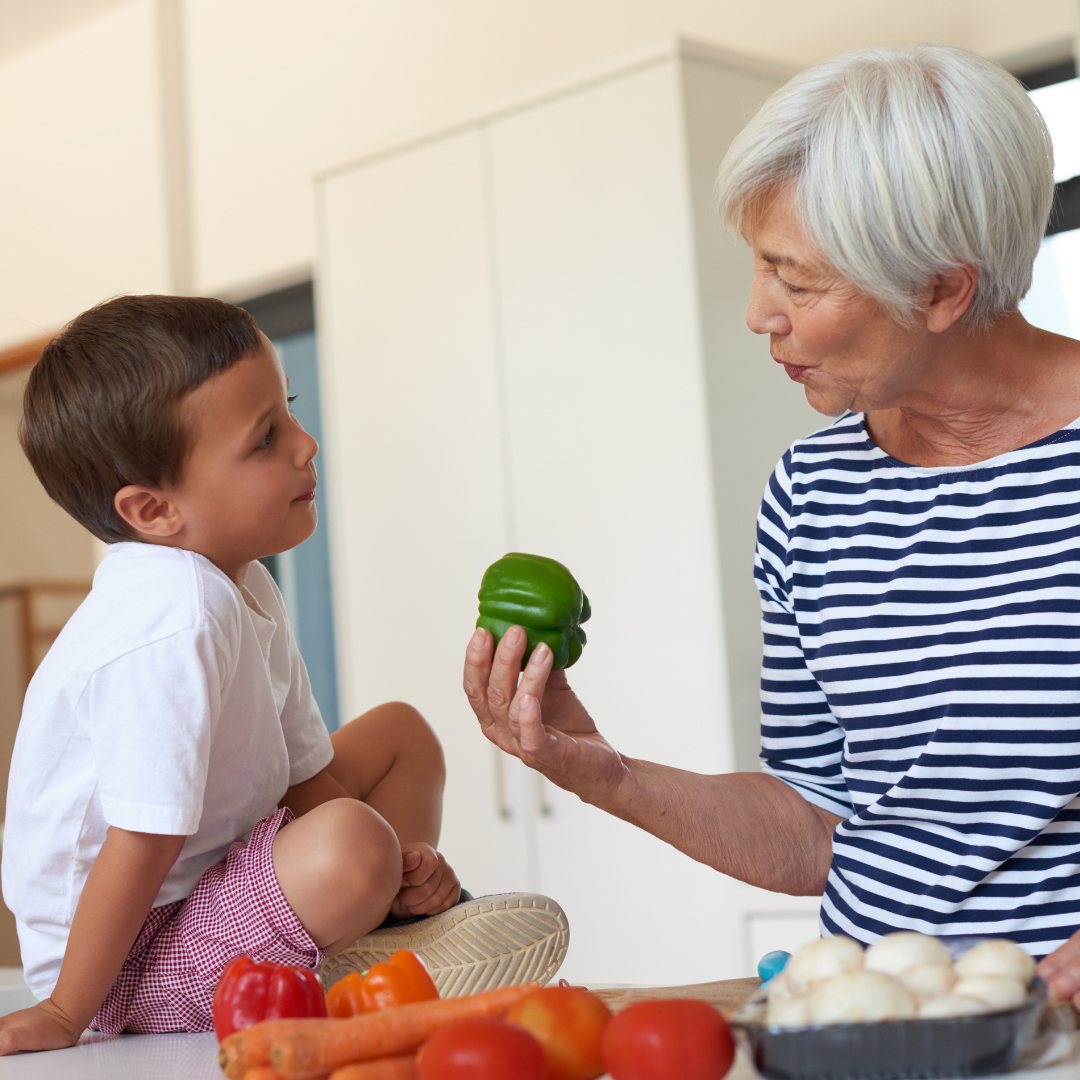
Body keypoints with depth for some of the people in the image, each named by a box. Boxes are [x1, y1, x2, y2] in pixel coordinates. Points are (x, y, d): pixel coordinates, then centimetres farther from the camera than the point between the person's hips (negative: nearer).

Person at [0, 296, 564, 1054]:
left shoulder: (243, 592, 2)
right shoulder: (177, 621, -30)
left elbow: (307, 773, 9)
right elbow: (142, 840, -30)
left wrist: (395, 869, -7)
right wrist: (66, 1015, -23)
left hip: (216, 875, 10)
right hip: (129, 953, -10)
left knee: (399, 732, 17)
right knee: (348, 845, -37)